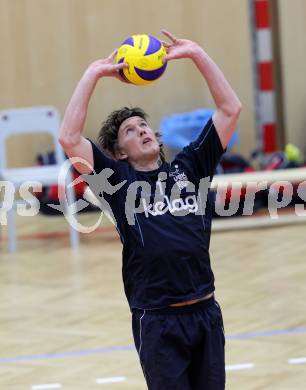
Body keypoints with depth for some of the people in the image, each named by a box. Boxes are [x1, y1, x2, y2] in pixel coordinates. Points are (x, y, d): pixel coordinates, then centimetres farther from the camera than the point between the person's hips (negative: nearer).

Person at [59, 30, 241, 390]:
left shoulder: (188, 167, 12)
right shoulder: (118, 179, 4)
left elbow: (230, 110, 10)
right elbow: (69, 138, -9)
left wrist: (195, 54, 5)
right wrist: (94, 74, -5)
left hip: (205, 312, 3)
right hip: (157, 320, -3)